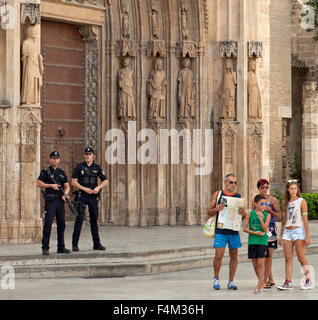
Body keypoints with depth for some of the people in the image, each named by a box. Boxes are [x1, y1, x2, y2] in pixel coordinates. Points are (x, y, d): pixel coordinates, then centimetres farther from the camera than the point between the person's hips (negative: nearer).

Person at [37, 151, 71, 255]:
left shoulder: (62, 173, 16)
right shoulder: (45, 172, 4)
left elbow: (67, 186, 13)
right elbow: (39, 184, -3)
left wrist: (65, 194, -7)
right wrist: (51, 185, -12)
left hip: (60, 200, 5)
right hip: (50, 201, -5)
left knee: (61, 224, 6)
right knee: (48, 223, -10)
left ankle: (61, 247, 12)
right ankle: (45, 248, -10)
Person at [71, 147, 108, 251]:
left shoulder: (97, 168, 8)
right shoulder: (79, 167, 0)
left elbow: (105, 181, 9)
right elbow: (73, 182, -4)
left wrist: (98, 187, -10)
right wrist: (85, 189, -13)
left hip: (93, 196, 3)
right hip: (81, 196, -3)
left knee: (94, 219, 6)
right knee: (79, 219, -7)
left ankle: (96, 244, 12)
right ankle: (75, 244, -6)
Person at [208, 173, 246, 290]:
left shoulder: (238, 196, 9)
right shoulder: (217, 194, 4)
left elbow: (244, 216, 10)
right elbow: (209, 212, 5)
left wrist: (242, 213, -13)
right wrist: (216, 209, -16)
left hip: (234, 231, 2)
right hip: (220, 231, -2)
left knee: (233, 255, 4)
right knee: (218, 255, -9)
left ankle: (231, 281, 14)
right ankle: (216, 279, 11)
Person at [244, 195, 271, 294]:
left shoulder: (267, 215, 1)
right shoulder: (250, 214, 1)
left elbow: (265, 229, -9)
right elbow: (245, 228, 0)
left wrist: (261, 218, -21)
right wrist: (255, 233, -13)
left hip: (263, 241, -2)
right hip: (252, 241, 2)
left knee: (261, 262, -9)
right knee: (255, 264, 7)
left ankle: (259, 286, -6)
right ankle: (261, 282, 24)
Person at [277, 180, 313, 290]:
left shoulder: (302, 201, -2)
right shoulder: (285, 202, 12)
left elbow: (305, 220, -6)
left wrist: (307, 236, -11)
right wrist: (280, 235, 15)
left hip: (298, 231, -5)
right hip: (287, 232, 5)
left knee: (301, 257, -5)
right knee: (288, 258, 0)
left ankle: (308, 281, 3)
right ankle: (288, 282, 0)